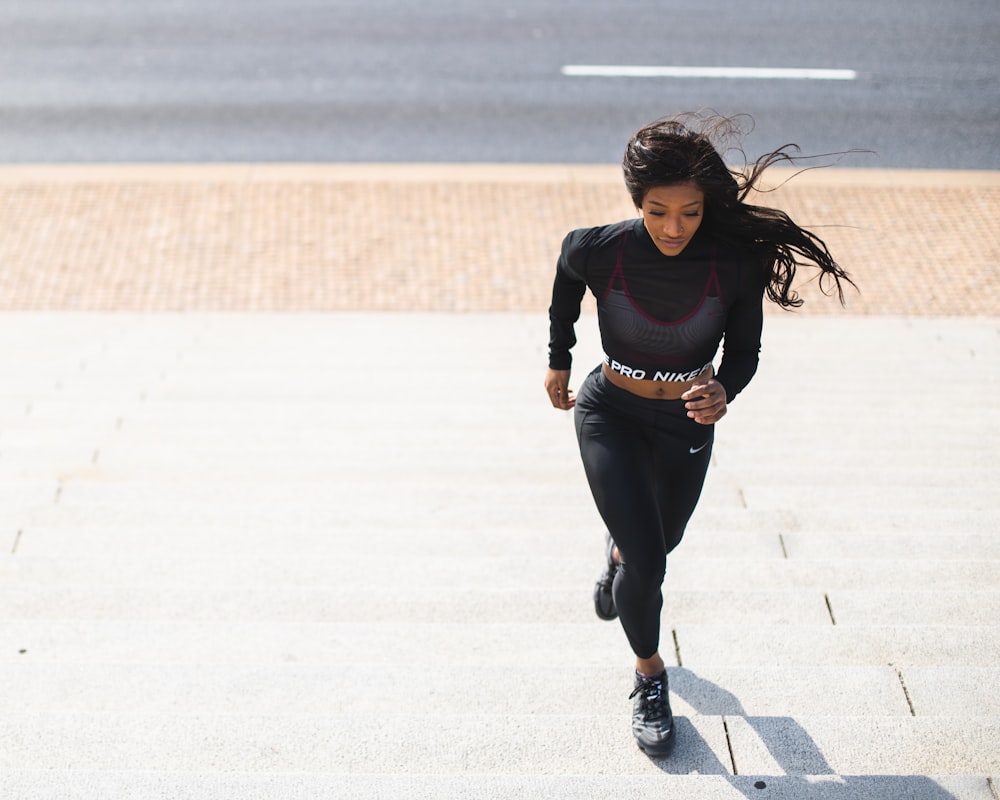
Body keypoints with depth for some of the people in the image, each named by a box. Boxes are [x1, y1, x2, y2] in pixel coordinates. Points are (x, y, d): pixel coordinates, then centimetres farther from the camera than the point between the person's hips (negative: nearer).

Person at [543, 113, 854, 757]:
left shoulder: (738, 260, -24)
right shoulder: (597, 250, -25)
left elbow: (744, 349, -10)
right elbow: (567, 272, 1)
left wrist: (724, 391, -32)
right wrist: (559, 359, 11)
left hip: (686, 422, 2)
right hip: (610, 413, -2)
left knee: (662, 541, 26)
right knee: (647, 564, -11)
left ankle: (619, 552, 65)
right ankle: (649, 675, 18)